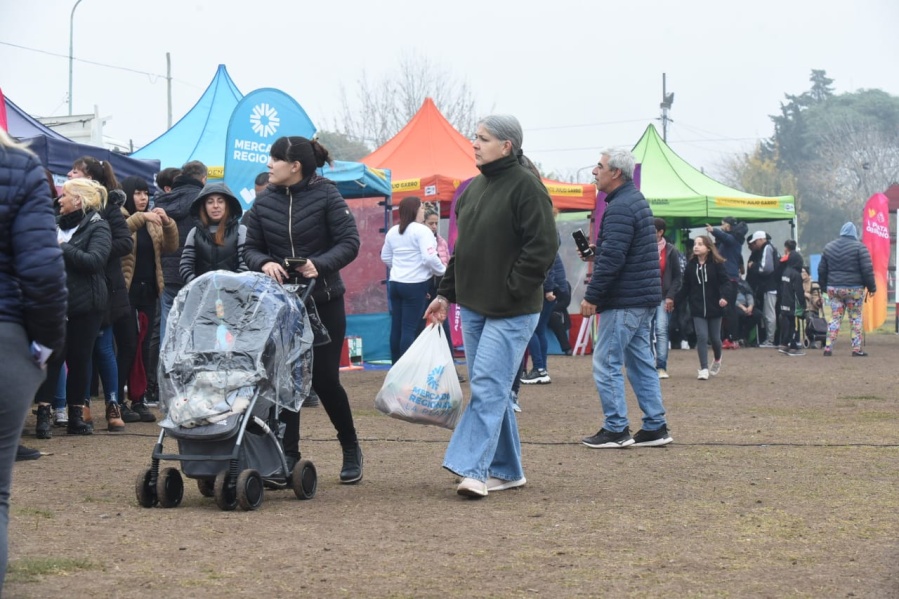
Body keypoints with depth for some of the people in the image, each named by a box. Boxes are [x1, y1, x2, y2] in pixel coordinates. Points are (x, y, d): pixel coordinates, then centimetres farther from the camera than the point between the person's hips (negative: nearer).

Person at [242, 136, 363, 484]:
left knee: (324, 378, -1)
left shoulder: (326, 196, -7)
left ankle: (350, 448, 19)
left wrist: (320, 265, -26)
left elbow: (349, 242, -10)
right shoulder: (264, 203, 3)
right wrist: (264, 263, -18)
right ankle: (289, 455, 7)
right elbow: (249, 247, 5)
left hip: (324, 301, -3)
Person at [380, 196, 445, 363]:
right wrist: (442, 271, -5)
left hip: (395, 282, 7)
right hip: (416, 285, -7)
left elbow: (385, 257, 18)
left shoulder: (393, 231, 10)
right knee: (410, 328, -5)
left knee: (397, 326, 9)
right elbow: (430, 257, -21)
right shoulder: (422, 231, -13)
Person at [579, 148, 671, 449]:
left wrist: (591, 296, -19)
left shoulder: (620, 208, -17)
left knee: (606, 362, -4)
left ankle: (615, 429, -2)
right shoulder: (636, 200, 17)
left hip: (624, 301, -10)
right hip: (643, 299, 10)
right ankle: (655, 427, 14)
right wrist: (593, 252, 13)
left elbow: (612, 258, -23)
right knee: (641, 361, 12)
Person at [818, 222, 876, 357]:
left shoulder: (829, 247, 9)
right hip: (854, 289, -4)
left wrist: (824, 287, 22)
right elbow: (867, 270, -10)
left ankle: (828, 347, 1)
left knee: (835, 317, 8)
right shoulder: (859, 247, -7)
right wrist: (872, 287, -2)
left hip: (834, 288, 4)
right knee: (855, 318, 5)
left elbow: (822, 270, 13)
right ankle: (856, 348, 2)